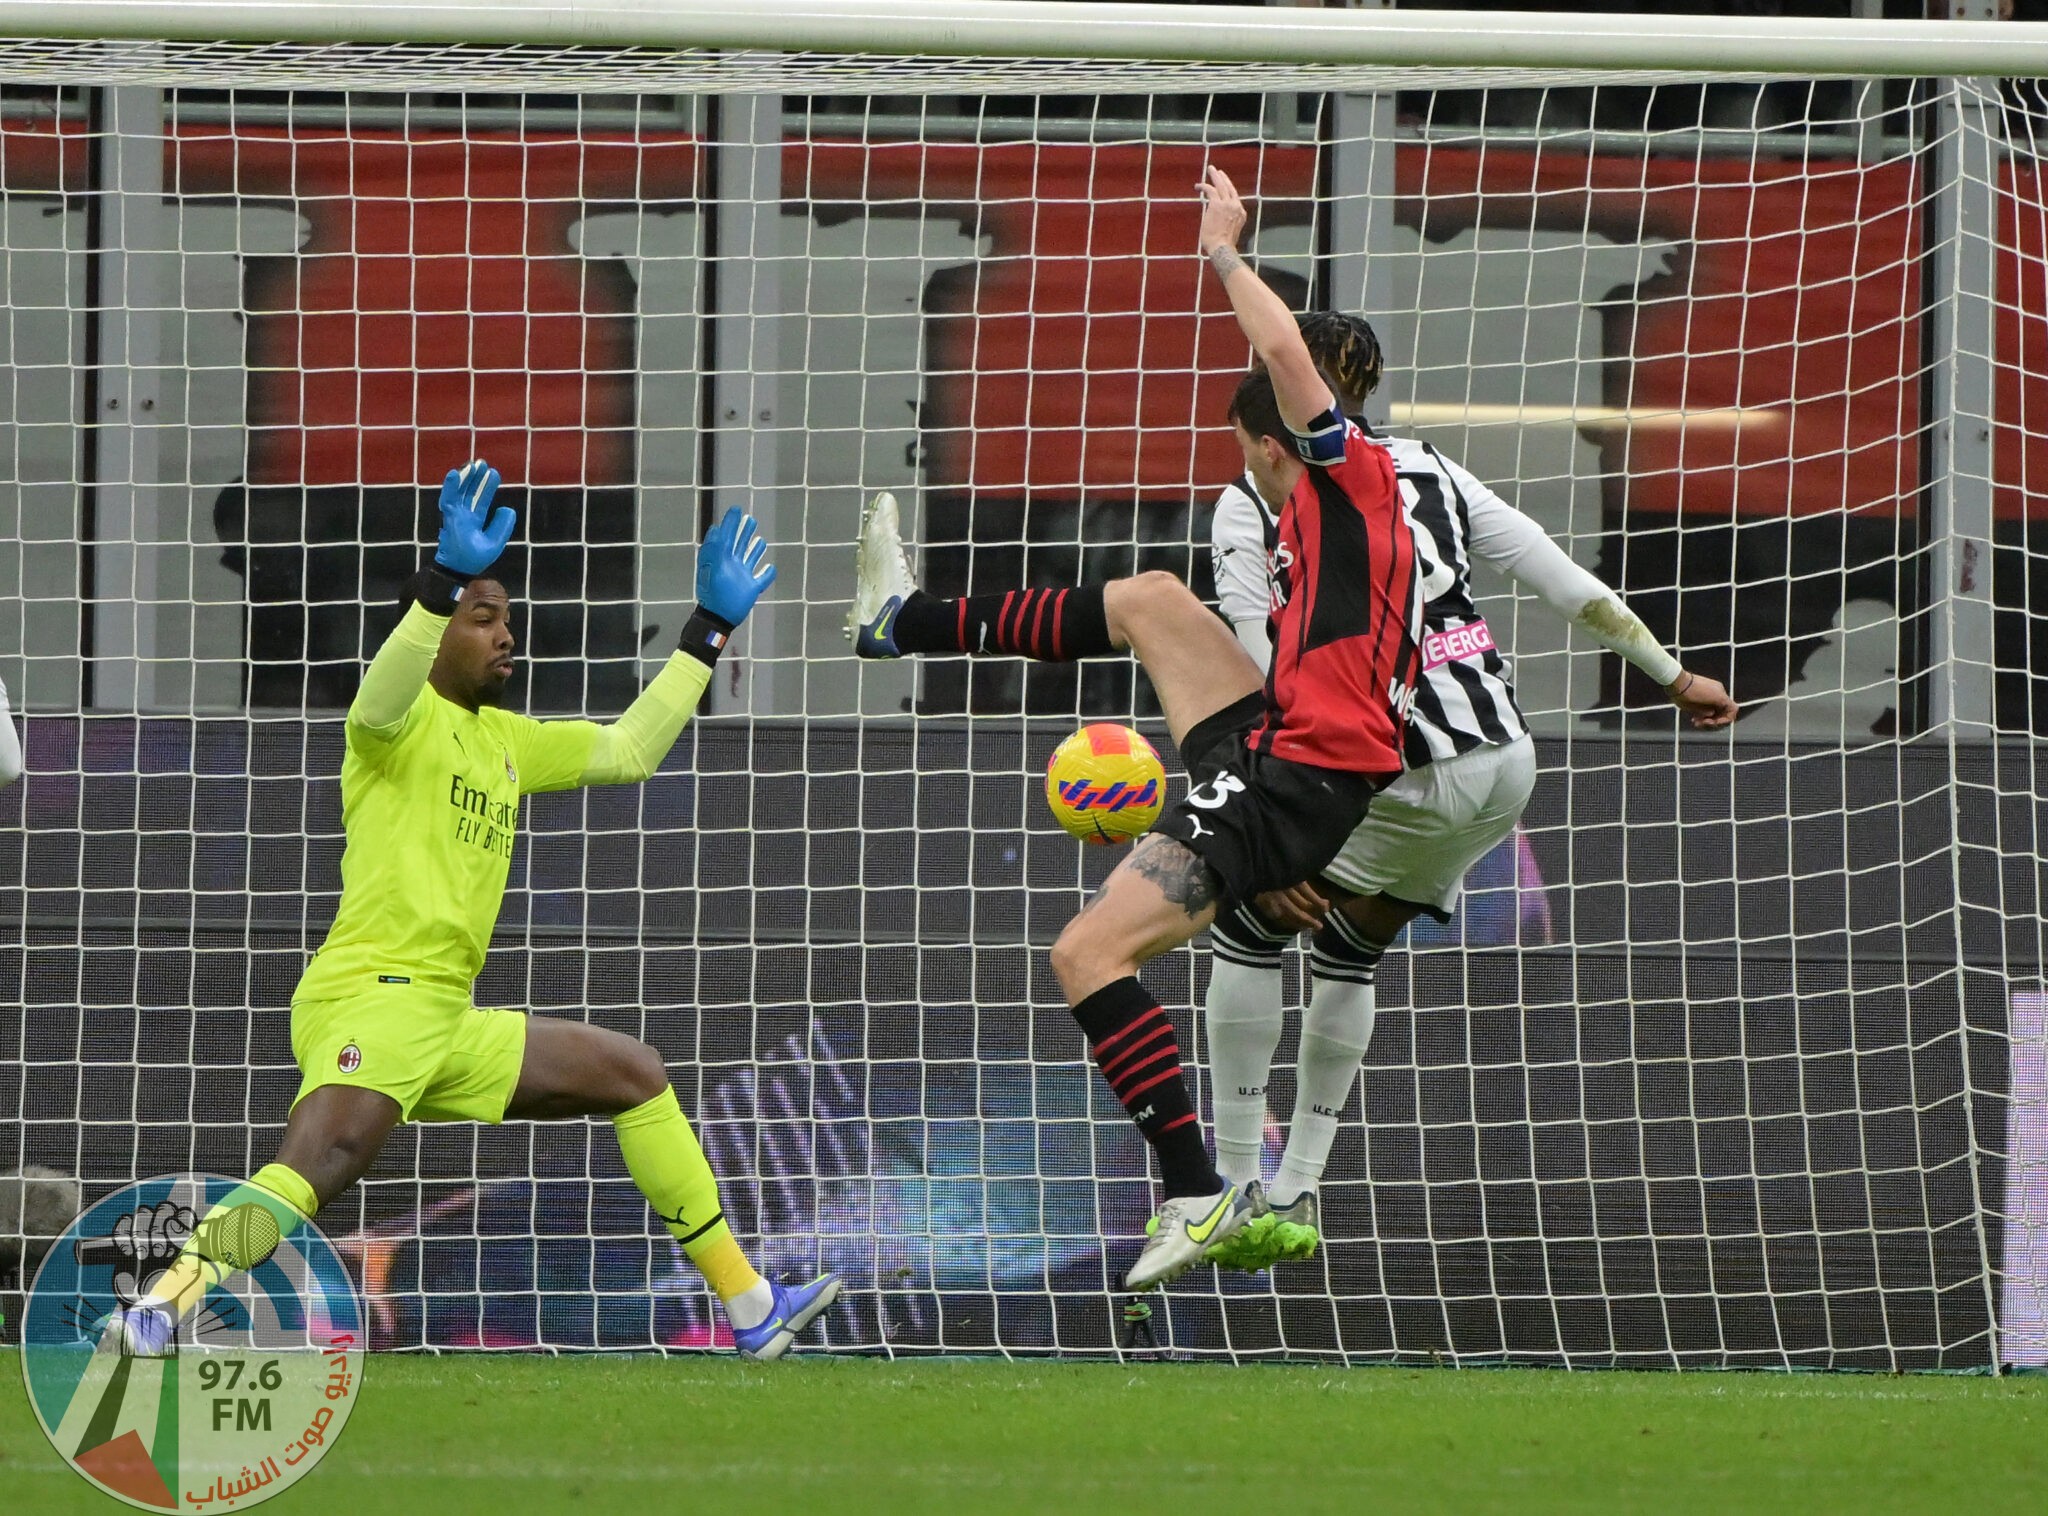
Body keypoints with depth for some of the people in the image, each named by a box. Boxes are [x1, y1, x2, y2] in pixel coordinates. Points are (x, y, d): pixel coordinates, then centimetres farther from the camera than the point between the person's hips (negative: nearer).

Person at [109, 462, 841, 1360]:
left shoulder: (505, 740, 21)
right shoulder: (406, 722, -4)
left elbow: (629, 750, 29)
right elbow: (378, 703, -30)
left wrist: (710, 628, 26)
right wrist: (446, 578, -44)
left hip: (445, 1025, 9)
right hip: (369, 996, -9)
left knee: (635, 1075, 15)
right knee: (326, 1158, -34)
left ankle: (750, 1309, 19)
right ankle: (159, 1311, -44)